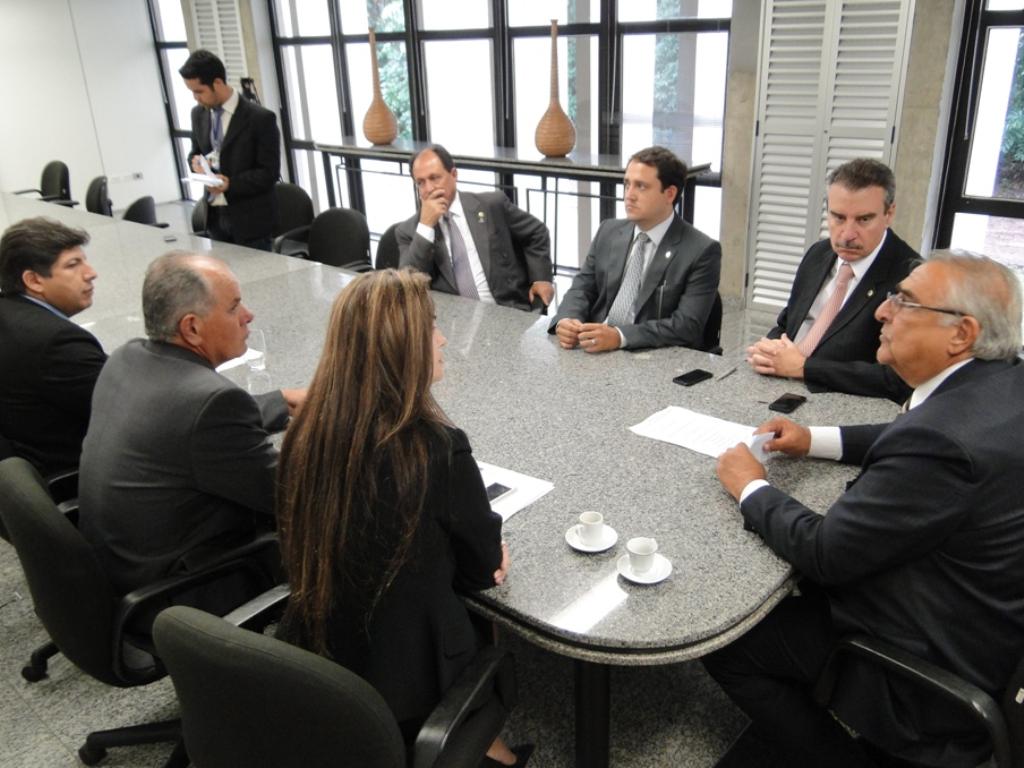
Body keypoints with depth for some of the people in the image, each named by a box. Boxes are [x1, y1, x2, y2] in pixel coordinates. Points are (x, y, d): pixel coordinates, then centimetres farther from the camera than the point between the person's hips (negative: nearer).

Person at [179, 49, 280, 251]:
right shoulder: (198, 114, 7)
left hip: (249, 218, -5)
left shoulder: (260, 118, -12)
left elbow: (270, 172, -12)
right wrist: (196, 161, -5)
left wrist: (231, 184, -24)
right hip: (215, 215, 5)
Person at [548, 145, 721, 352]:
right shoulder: (609, 232, 9)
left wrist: (620, 336, -26)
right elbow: (582, 288, 9)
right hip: (596, 350, 3)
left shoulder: (702, 251, -7)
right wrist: (566, 321, -13)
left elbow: (688, 325, -14)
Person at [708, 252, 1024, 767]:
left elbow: (823, 552, -26)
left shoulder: (945, 441, -34)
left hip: (933, 671, -9)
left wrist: (751, 488, -10)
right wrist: (817, 440, 5)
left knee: (722, 641, 0)